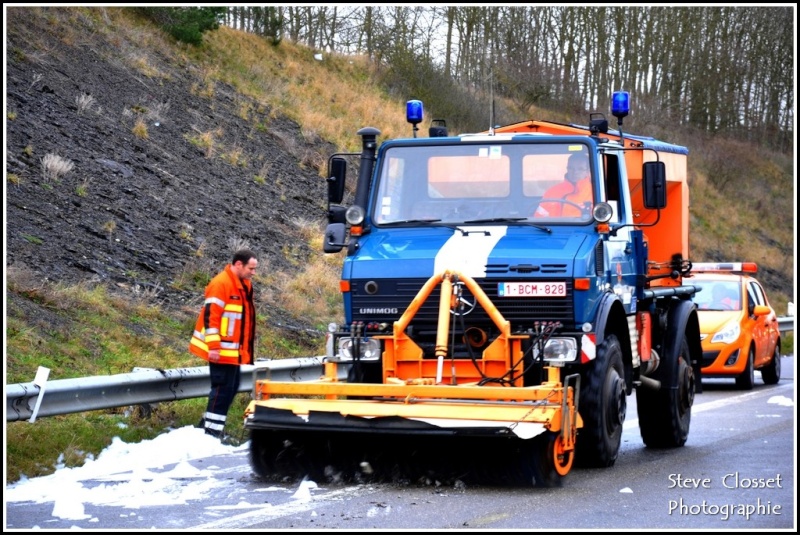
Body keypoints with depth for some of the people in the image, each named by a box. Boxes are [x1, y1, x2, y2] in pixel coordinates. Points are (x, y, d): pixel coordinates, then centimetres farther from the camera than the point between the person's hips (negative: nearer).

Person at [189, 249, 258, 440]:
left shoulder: (244, 284, 13)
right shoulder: (221, 284, -18)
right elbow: (211, 315, -22)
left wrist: (245, 348, 22)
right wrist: (213, 346, -25)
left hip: (234, 350, 10)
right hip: (221, 350, -10)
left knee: (231, 387, 13)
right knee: (223, 388, -8)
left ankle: (211, 423, 22)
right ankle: (212, 431, -3)